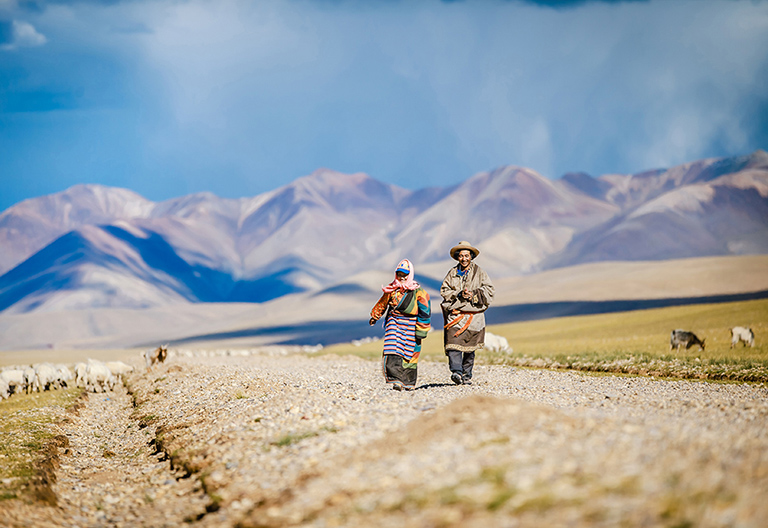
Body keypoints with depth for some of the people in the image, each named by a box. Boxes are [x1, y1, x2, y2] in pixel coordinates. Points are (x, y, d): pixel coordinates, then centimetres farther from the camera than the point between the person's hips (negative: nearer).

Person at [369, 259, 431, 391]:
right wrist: (374, 317, 35)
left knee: (409, 354, 2)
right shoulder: (391, 289, 9)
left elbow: (424, 312, -3)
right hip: (394, 323, 2)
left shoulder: (417, 291, -3)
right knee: (393, 354, -13)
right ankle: (396, 379, -19)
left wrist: (421, 330, -6)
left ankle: (409, 382, 15)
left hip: (410, 327, -2)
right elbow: (382, 304, 25)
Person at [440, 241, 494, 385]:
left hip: (473, 314, 0)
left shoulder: (479, 273, 8)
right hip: (455, 313, 0)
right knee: (453, 343, -18)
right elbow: (444, 291, 8)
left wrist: (474, 295, -11)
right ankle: (456, 372, -26)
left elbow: (489, 289, 4)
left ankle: (466, 375, 15)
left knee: (470, 348, 5)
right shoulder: (452, 273, 11)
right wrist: (459, 295, -9)